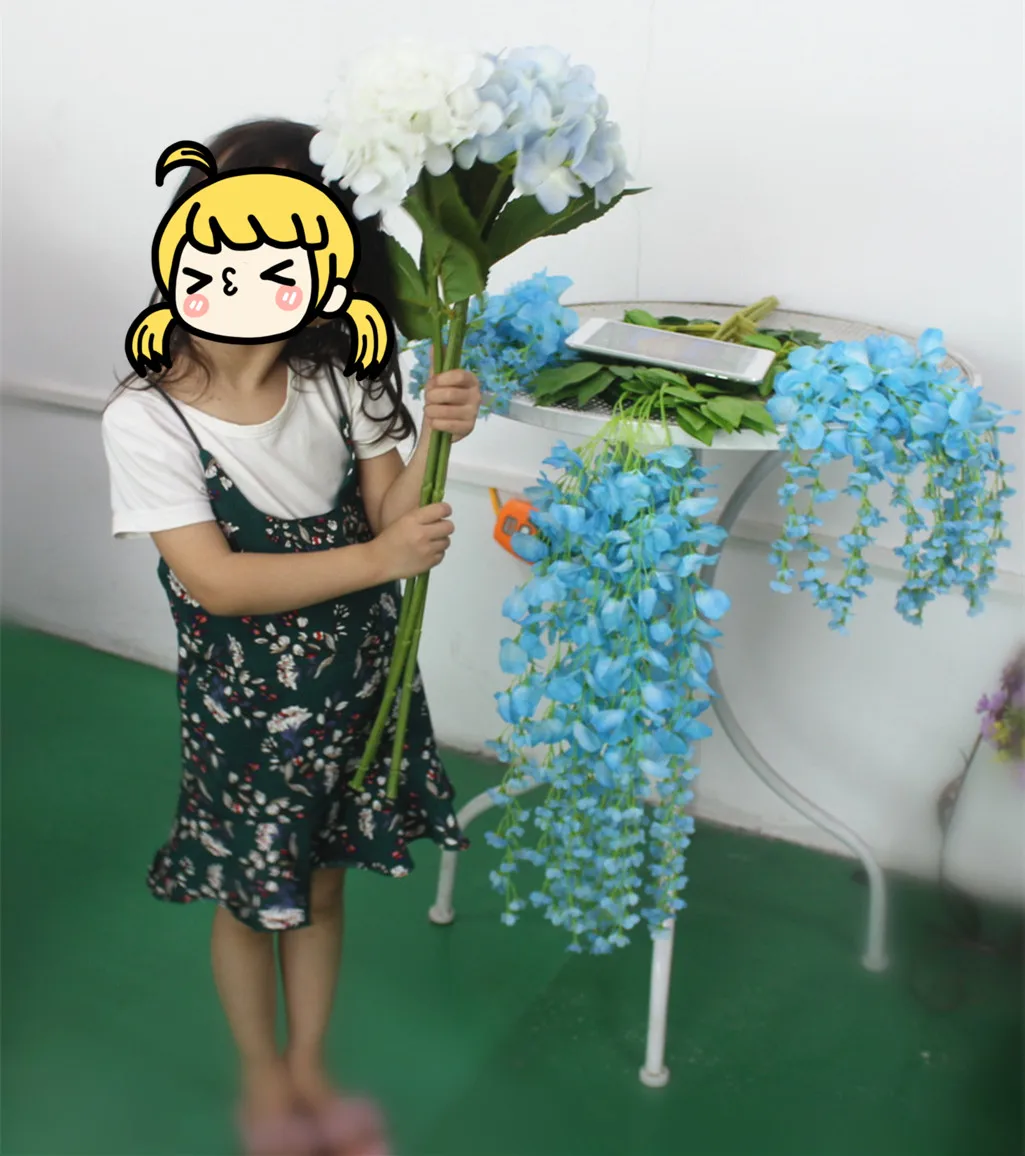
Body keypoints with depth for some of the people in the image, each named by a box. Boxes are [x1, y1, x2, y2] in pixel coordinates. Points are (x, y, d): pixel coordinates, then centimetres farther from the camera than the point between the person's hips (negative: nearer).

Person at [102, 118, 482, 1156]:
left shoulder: (337, 384, -10)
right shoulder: (146, 418, -20)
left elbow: (393, 518, -8)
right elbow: (215, 579, -23)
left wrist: (432, 439, -27)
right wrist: (382, 558, -28)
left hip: (356, 686, 4)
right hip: (242, 706, -3)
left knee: (320, 883, 21)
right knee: (249, 898, 16)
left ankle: (309, 1069, 45)